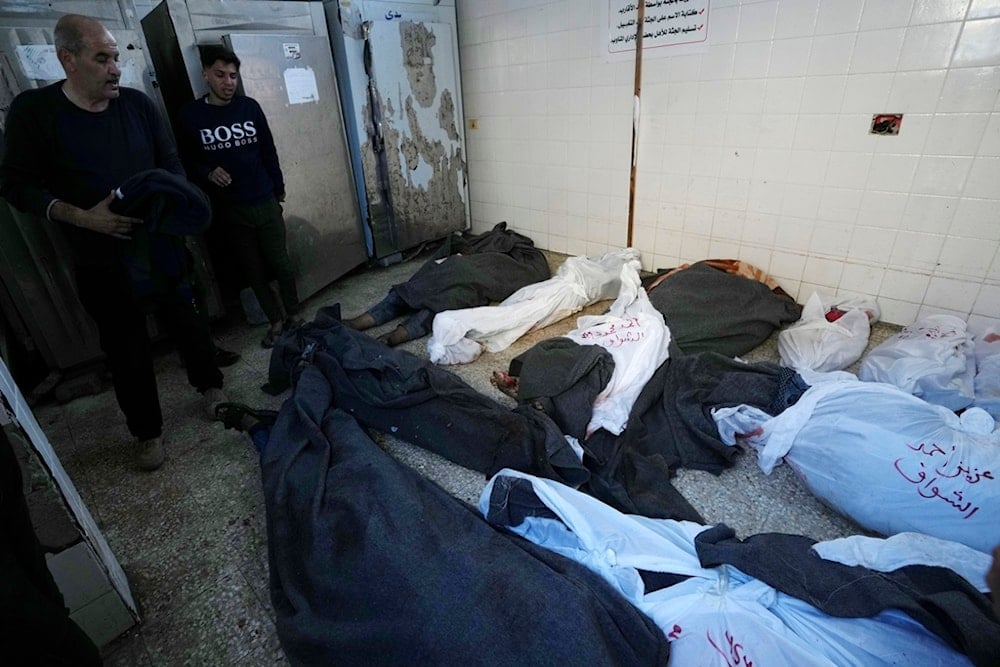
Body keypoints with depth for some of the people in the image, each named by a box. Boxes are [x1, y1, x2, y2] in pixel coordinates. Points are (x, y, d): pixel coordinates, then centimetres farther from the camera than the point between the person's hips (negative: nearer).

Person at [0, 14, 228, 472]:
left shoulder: (137, 103, 1)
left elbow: (171, 164, 8)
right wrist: (82, 218, -19)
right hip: (102, 261, -2)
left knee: (189, 322, 13)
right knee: (127, 348, 8)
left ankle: (210, 386, 38)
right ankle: (147, 431, 25)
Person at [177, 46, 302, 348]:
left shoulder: (250, 106, 2)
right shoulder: (191, 114, -1)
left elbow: (268, 151, 7)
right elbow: (189, 160, 6)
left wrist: (278, 189, 9)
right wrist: (208, 173, -13)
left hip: (265, 203, 0)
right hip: (228, 209, 0)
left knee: (280, 263, 4)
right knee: (254, 270, 7)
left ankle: (293, 315, 22)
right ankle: (275, 321, 21)